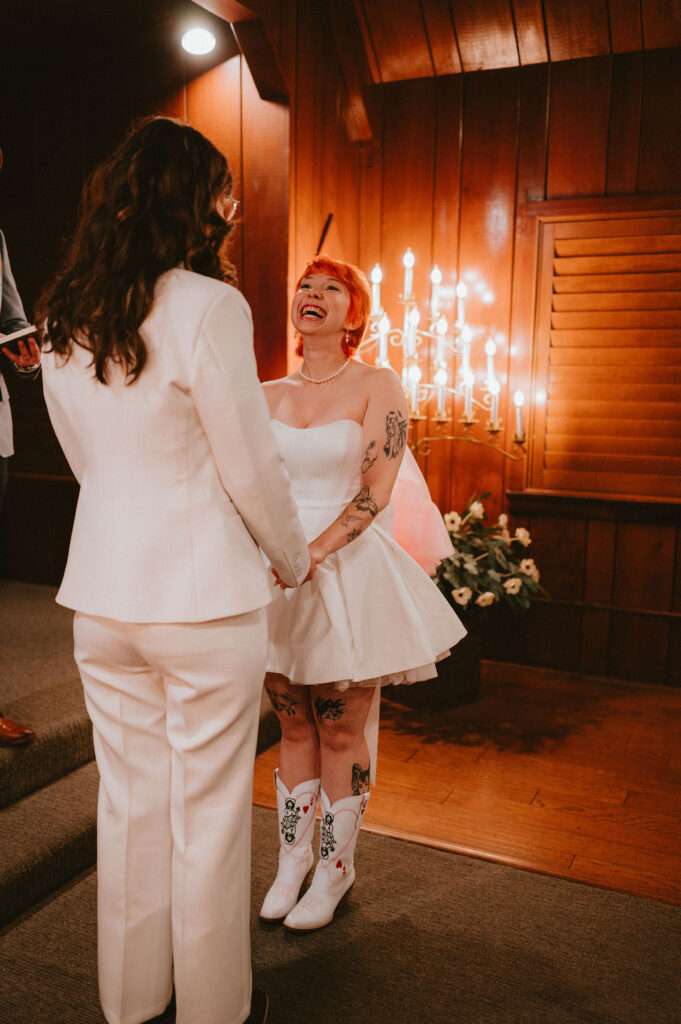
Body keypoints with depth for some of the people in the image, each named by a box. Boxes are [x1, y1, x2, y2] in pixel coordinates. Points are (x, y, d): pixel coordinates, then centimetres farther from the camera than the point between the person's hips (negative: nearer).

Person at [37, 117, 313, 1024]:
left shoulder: (61, 319, 7)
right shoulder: (208, 305, -14)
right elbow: (251, 469, -12)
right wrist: (293, 559, 5)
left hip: (101, 590, 6)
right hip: (202, 592, -6)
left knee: (128, 801, 19)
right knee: (207, 813, 11)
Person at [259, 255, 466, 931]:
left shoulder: (377, 386, -3)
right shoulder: (269, 395, 9)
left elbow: (376, 490, -11)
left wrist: (314, 551, -22)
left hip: (350, 574, -3)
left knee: (341, 733, 6)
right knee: (294, 729, 13)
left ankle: (335, 868, 26)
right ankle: (291, 859, 30)